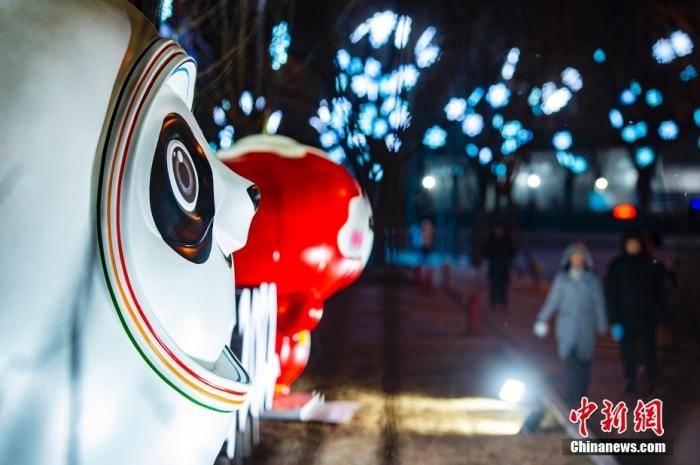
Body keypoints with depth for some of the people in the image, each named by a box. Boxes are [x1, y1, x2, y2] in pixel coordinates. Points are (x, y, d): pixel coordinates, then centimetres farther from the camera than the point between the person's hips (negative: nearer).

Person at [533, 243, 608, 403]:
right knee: (569, 357, -9)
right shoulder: (561, 279, 7)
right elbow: (552, 300, 8)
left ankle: (582, 391, 17)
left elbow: (599, 303, 8)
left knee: (584, 357, 3)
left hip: (586, 326, 0)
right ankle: (572, 393, -9)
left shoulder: (592, 281, 6)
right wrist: (542, 319, 5)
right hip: (567, 324, 0)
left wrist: (602, 324, 6)